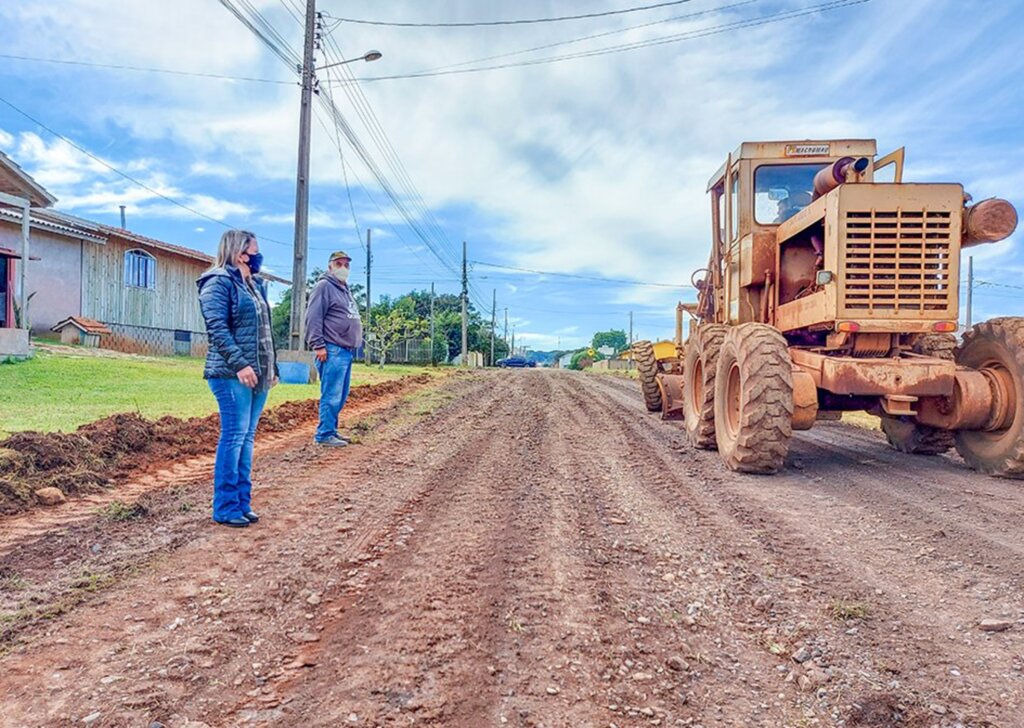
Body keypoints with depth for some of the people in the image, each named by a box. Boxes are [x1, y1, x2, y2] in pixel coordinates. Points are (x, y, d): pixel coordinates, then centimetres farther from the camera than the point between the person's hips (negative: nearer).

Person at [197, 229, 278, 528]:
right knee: (234, 435, -6)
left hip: (258, 374, 8)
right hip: (232, 374, -8)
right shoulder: (219, 282, -6)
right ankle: (226, 508, 2)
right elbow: (217, 328, -15)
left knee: (247, 437, 9)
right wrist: (239, 364, -22)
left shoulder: (255, 284, 20)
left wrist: (272, 365, 17)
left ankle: (243, 503, 16)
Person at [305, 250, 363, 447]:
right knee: (331, 395, -8)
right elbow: (313, 318, -13)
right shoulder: (324, 286, -6)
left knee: (340, 396, 12)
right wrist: (318, 345, -19)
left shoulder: (345, 290, 23)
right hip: (332, 351, -9)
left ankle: (331, 430, 21)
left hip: (347, 351, 9)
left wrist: (356, 344, 21)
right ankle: (324, 434, -3)